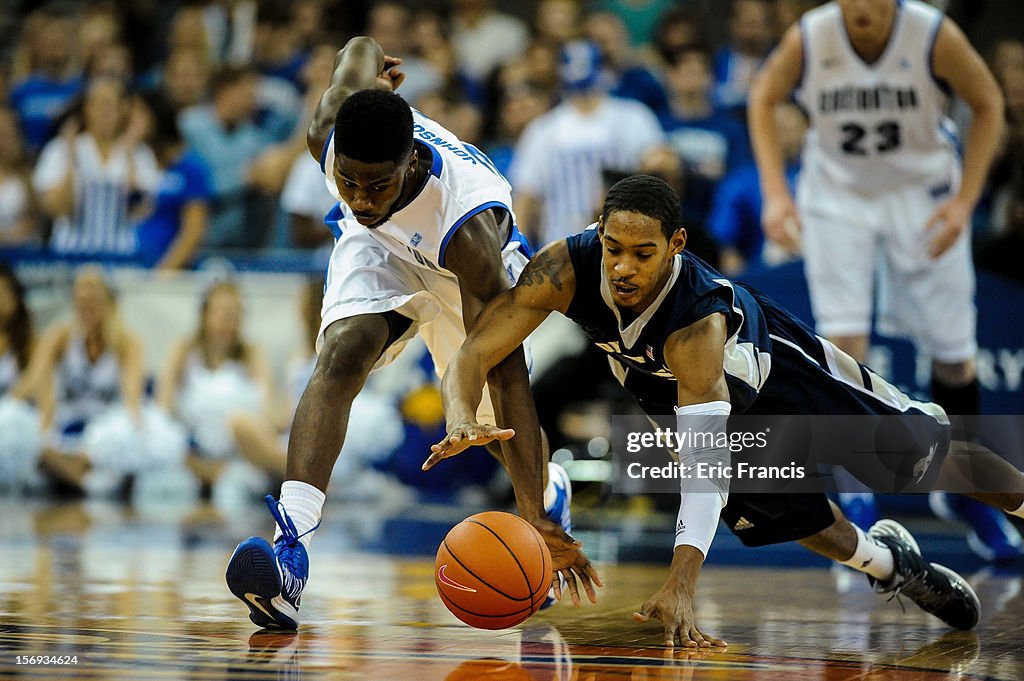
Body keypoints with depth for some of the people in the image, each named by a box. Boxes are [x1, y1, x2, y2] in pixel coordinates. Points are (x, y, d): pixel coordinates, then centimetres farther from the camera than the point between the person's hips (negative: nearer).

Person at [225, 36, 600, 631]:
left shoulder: (467, 224, -47)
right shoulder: (332, 136, -36)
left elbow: (504, 371, -46)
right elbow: (361, 47, -11)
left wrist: (533, 515, -49)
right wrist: (370, 60, 16)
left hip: (462, 267, -2)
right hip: (382, 248, 2)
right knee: (341, 357, -28)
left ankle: (548, 498, 48)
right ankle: (292, 538, -40)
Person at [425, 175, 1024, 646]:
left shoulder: (700, 325, -47)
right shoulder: (565, 268, -37)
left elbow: (705, 458, -53)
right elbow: (475, 355, -36)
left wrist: (681, 584, -62)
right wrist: (461, 423, -60)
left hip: (769, 361, -4)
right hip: (665, 387, 4)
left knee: (921, 452, 8)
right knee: (780, 509, 6)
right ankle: (887, 561, 36)